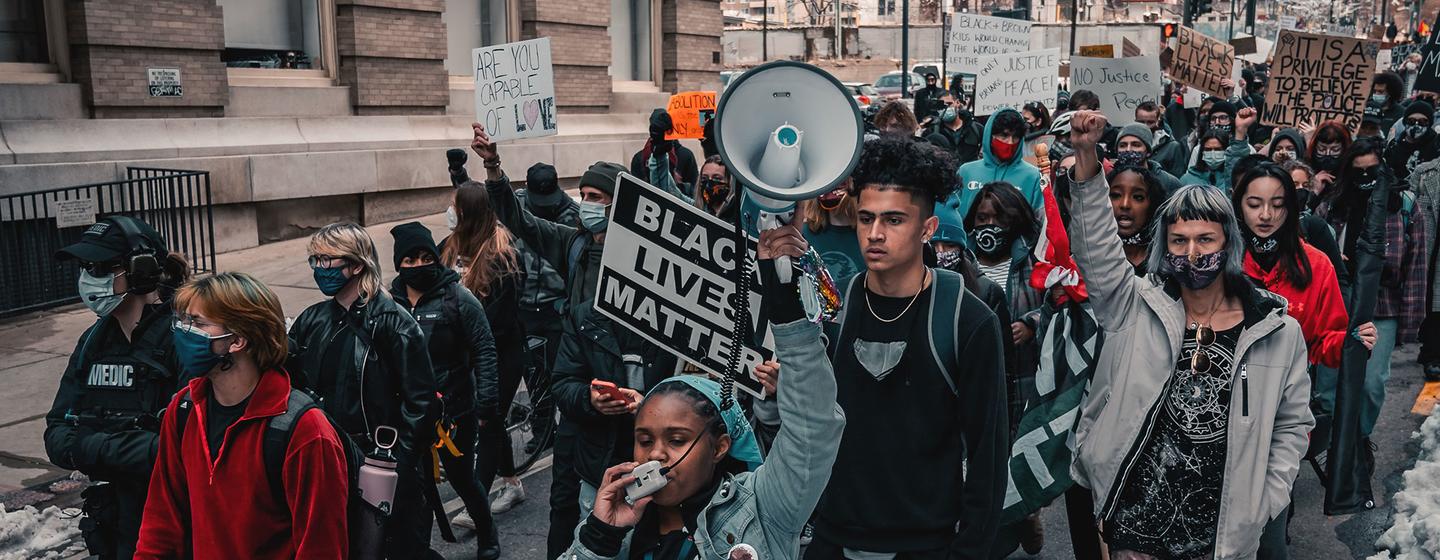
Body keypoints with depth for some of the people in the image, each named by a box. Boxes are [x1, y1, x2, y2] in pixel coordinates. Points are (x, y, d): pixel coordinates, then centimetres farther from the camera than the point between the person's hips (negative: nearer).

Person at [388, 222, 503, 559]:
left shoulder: (458, 299, -9)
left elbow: (484, 351, -9)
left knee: (462, 478, 9)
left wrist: (486, 404, -15)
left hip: (455, 413, -3)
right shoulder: (390, 304, 2)